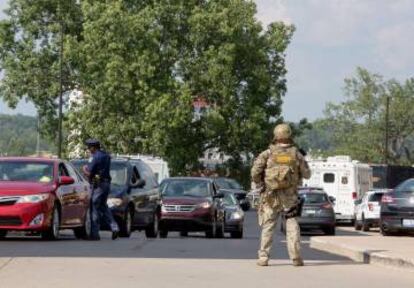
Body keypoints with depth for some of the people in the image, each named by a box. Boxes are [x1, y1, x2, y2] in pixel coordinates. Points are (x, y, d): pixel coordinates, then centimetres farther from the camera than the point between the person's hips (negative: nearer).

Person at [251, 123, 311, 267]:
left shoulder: (268, 153, -3)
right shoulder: (296, 154, 1)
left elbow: (255, 171, -11)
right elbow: (307, 174, 7)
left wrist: (260, 186, 5)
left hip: (271, 195, 0)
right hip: (290, 196, 0)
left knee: (268, 226, 7)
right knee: (292, 225, 6)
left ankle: (263, 257, 3)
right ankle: (295, 257, -2)